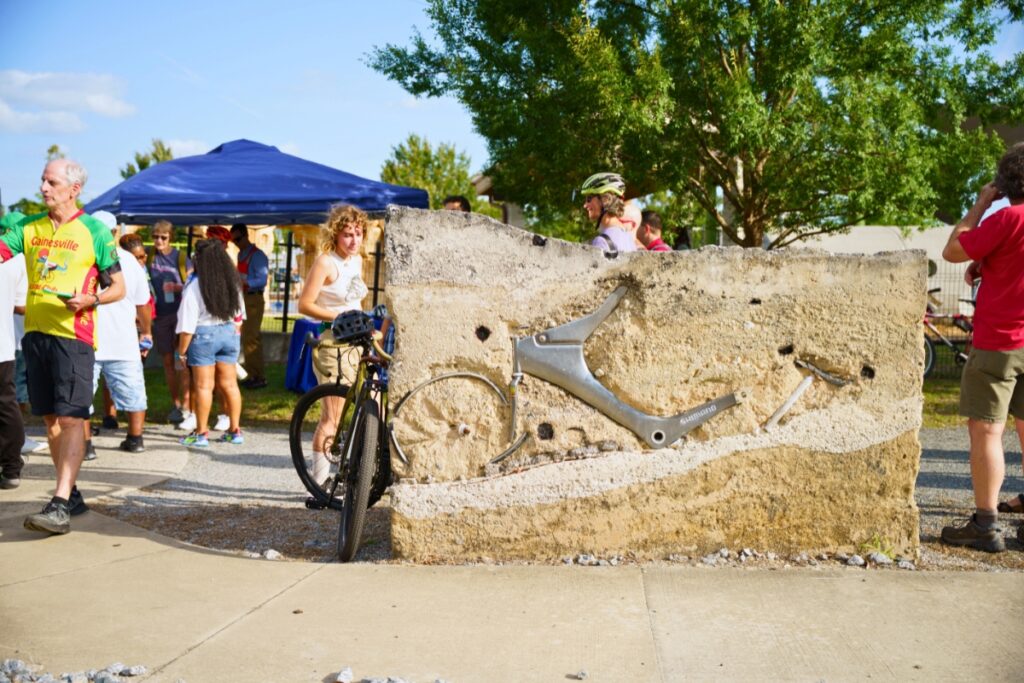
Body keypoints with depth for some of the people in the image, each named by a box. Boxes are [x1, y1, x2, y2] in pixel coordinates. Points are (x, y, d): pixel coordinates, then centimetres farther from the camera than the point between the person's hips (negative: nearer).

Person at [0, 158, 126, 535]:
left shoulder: (94, 230, -1)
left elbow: (118, 287, 1)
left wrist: (90, 299, -16)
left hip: (73, 334, -5)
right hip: (36, 331, 6)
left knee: (70, 419, -10)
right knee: (50, 419, 10)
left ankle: (60, 506, -13)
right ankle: (71, 494, 21)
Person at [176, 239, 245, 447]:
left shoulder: (195, 285, -15)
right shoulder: (233, 282, 1)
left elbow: (188, 323, -14)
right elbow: (239, 314, 10)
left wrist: (182, 352, -7)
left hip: (204, 335, -5)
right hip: (229, 332, 5)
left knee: (203, 385, 1)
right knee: (229, 383, 10)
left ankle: (201, 433, 6)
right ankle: (234, 430, 15)